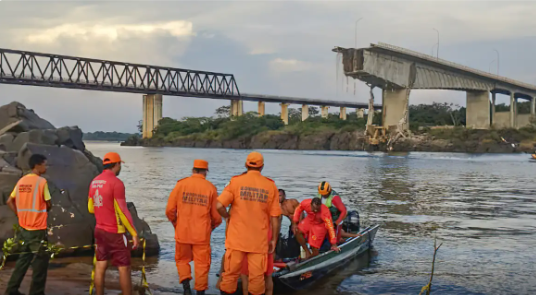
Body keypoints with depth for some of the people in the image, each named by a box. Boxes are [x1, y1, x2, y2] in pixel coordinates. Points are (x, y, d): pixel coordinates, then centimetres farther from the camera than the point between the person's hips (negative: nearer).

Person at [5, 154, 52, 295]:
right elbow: (48, 204, -8)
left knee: (24, 258, 18)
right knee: (41, 260, 2)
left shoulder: (21, 181, 7)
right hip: (38, 228, -7)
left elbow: (10, 201, 11)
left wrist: (21, 214, 11)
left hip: (24, 227, 7)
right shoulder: (41, 181, -13)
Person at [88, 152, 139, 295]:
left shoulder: (94, 182, 7)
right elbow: (123, 211, -19)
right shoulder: (116, 182, -17)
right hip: (115, 232, -8)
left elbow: (91, 208, 15)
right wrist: (134, 233, -15)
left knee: (101, 266, 10)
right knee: (124, 268, -1)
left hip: (100, 230, 8)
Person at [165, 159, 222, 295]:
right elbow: (216, 215, -1)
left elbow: (170, 209, -3)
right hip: (202, 234, -1)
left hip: (182, 232, 1)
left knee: (182, 260, 18)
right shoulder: (211, 188, -3)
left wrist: (175, 223, 15)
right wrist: (212, 226, 20)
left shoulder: (181, 184, -2)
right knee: (202, 264, 10)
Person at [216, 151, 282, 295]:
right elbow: (275, 217, -1)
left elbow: (219, 205, -14)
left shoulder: (236, 182, -5)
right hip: (259, 240, 0)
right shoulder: (270, 186, -2)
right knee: (257, 276, 7)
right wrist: (274, 240, 8)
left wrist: (227, 216, 6)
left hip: (237, 238, 0)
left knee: (231, 273, 10)